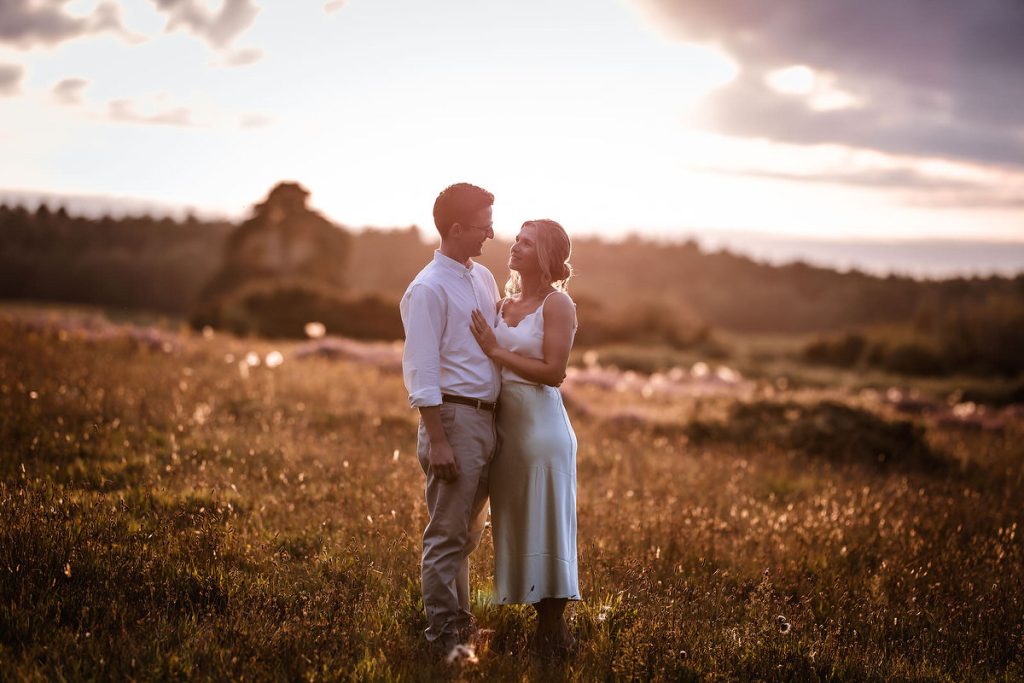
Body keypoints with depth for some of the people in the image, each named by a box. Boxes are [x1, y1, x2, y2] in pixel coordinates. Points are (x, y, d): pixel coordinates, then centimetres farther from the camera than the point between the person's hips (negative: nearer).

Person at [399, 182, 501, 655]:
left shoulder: (484, 279, 13)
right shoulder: (429, 289, -12)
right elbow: (422, 372, -15)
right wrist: (436, 440, -19)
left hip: (487, 417, 8)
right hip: (455, 417, -8)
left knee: (469, 531, 17)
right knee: (448, 532, -2)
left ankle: (460, 620, 30)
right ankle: (443, 634, 6)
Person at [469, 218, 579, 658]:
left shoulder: (557, 303, -8)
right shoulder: (504, 303, 12)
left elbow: (554, 372, -16)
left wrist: (496, 351, -14)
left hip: (541, 423, -7)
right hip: (504, 423, 8)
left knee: (543, 526, -1)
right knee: (516, 527, 11)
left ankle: (555, 635, 8)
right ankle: (542, 628, 21)